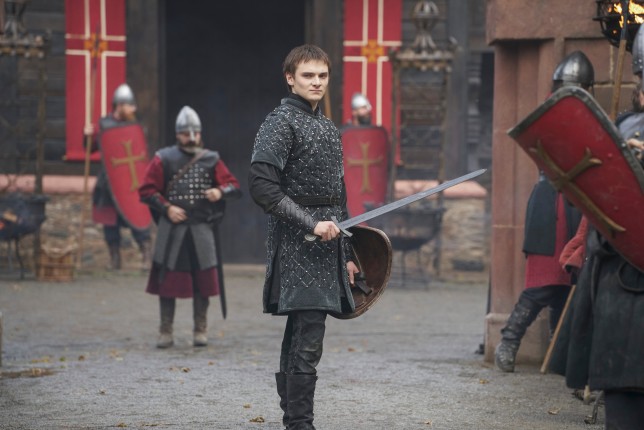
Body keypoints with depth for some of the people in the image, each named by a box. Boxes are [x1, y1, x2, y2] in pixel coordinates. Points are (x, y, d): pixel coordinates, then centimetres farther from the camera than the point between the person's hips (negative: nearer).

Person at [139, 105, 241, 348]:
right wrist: (167, 208, -12)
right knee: (168, 280, 0)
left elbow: (234, 188, 5)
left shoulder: (211, 160, 6)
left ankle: (200, 331, 12)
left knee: (203, 280, 1)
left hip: (201, 229, 1)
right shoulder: (164, 159, 1)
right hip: (172, 230, -1)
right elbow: (146, 191, 1)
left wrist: (220, 192, -16)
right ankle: (166, 332, 6)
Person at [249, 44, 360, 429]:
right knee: (307, 341, -14)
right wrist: (311, 224, -19)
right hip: (297, 248, -8)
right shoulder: (281, 122, -7)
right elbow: (261, 184, -17)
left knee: (300, 338, 13)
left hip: (326, 247, 8)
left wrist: (346, 253, 20)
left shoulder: (329, 129, 19)